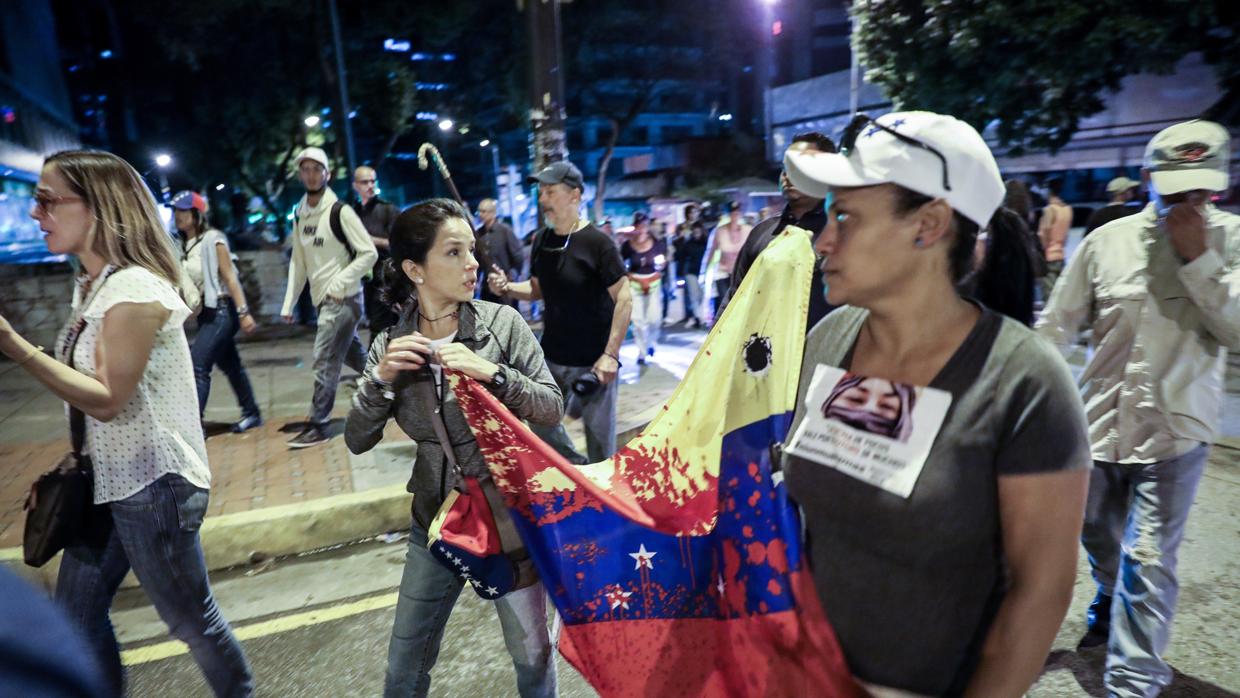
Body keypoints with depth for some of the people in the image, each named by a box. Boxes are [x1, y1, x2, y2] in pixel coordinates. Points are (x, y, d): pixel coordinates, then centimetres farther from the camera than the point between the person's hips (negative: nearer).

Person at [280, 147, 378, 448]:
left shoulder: (340, 211, -11)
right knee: (354, 355, 15)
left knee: (325, 361, -7)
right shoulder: (300, 216, 12)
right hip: (323, 300, 8)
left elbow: (369, 253, -13)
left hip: (343, 299, -8)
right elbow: (298, 262, 16)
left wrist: (339, 283, -18)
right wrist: (289, 303, 11)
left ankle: (317, 426, 1)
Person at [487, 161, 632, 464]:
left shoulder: (597, 242, -15)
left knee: (599, 432, 7)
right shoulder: (542, 240, 4)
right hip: (551, 356, 7)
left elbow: (624, 298, -15)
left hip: (593, 361, -6)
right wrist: (508, 288, -5)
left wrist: (610, 354, -20)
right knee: (539, 422, 16)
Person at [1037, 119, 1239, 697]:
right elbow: (1057, 324, 2)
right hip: (1099, 420, 2)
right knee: (1098, 535, 21)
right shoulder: (1108, 241, -2)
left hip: (1174, 430, -2)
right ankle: (1110, 608, 52)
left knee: (1147, 559, -4)